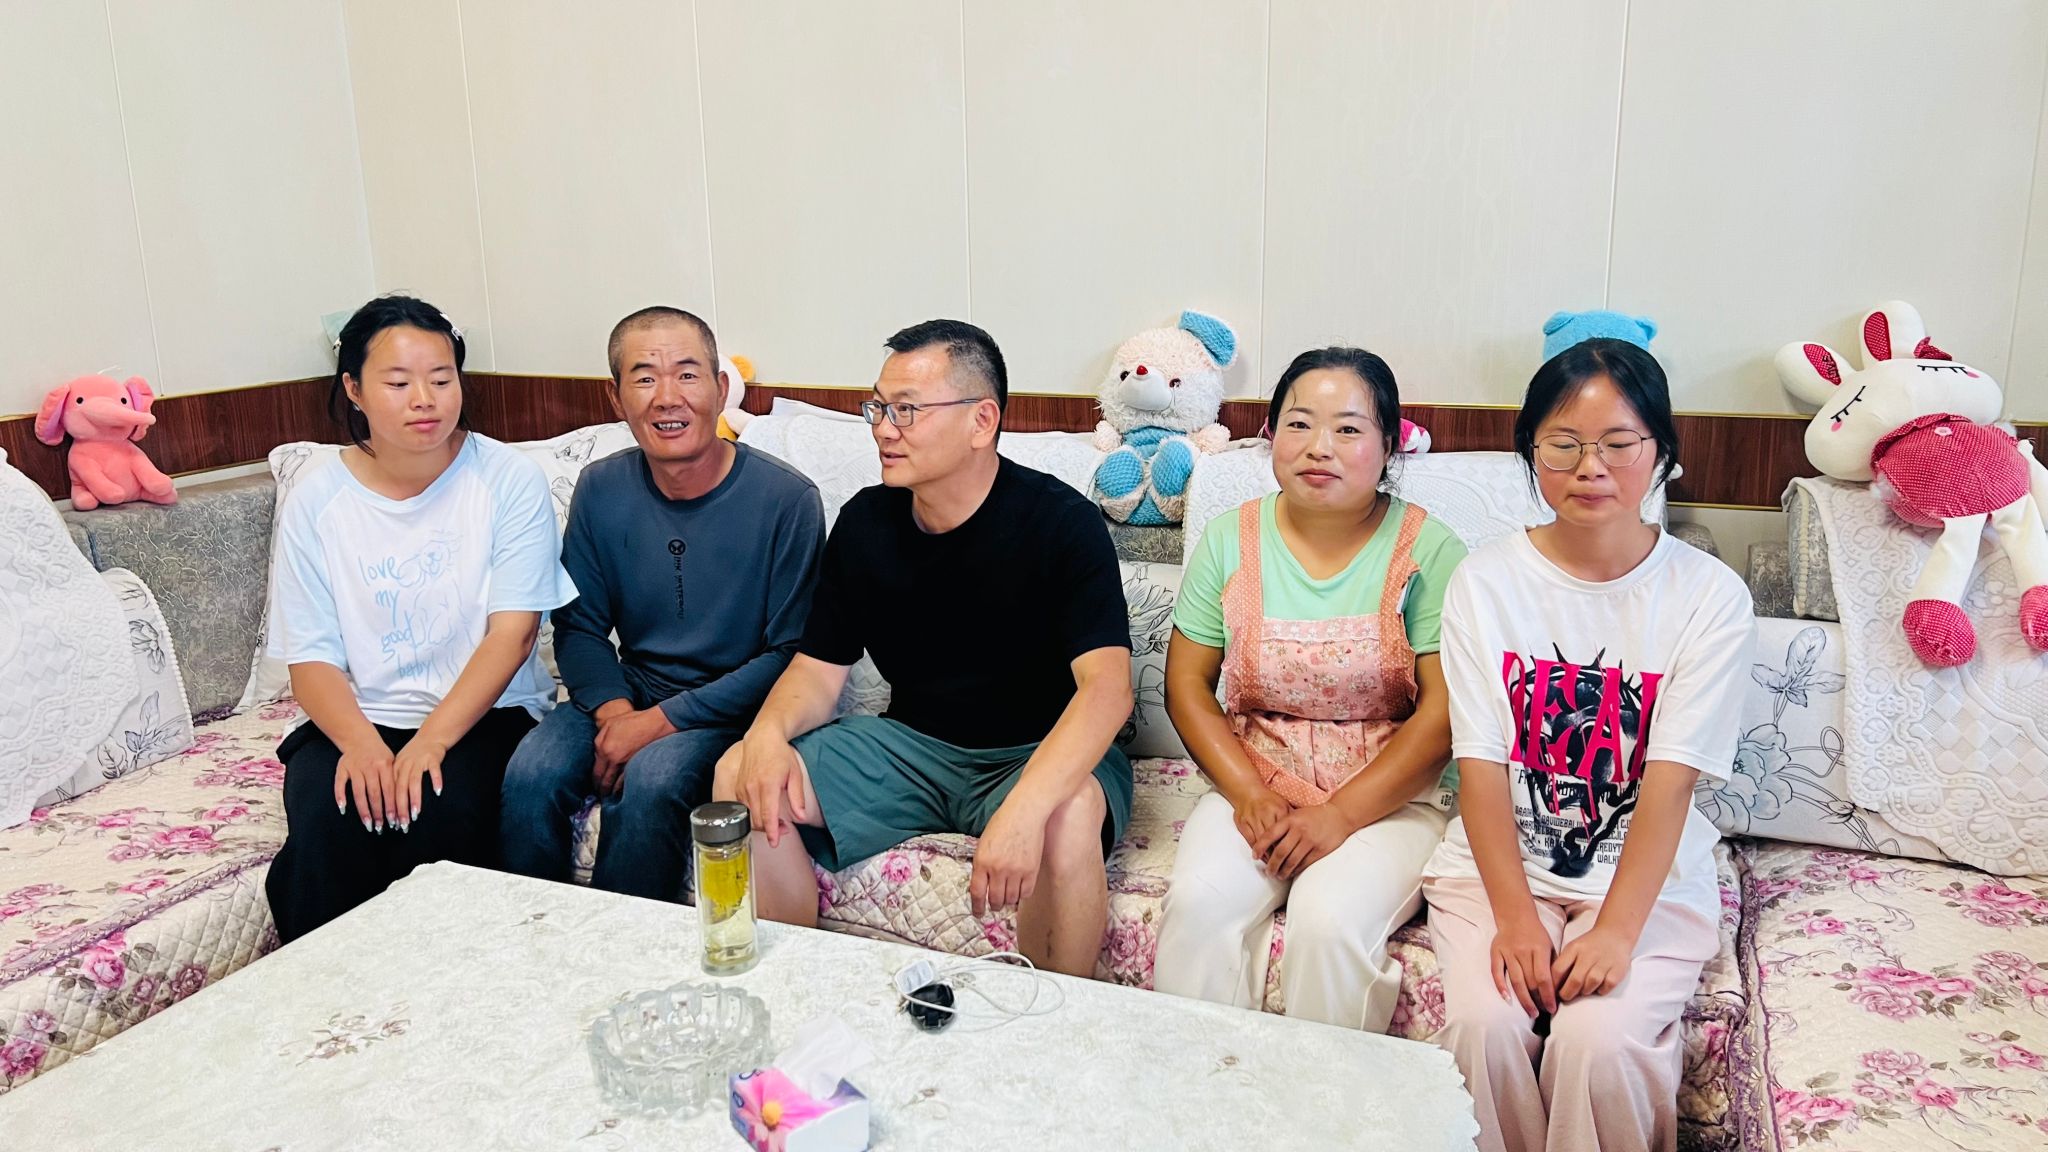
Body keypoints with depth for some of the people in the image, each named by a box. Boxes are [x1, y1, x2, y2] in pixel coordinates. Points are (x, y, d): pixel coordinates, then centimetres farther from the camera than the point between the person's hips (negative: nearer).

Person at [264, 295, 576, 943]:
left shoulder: (508, 480, -3)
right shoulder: (314, 505, 3)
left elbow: (513, 630, -11)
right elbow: (310, 658, -1)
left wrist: (430, 741, -23)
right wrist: (360, 742, -22)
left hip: (484, 714, -2)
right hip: (356, 719, 2)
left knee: (444, 812, -31)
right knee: (325, 821, -28)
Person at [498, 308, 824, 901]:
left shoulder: (786, 498, -13)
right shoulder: (600, 490, 1)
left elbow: (792, 653, -12)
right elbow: (578, 625, 9)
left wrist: (663, 720, -18)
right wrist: (613, 709, -13)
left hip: (734, 707, -4)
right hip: (630, 693, 4)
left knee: (652, 778, -32)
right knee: (531, 771, -23)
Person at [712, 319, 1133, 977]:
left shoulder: (1060, 522, -16)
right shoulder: (866, 521, 1)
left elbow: (1107, 687, -27)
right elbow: (819, 669, 5)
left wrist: (1023, 807, -43)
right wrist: (769, 732, -19)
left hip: (1041, 752, -4)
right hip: (912, 745, 5)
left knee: (1068, 819, -38)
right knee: (742, 780, -12)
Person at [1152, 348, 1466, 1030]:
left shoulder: (1428, 550, -6)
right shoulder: (1230, 540, 3)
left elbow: (1443, 710, -10)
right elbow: (1186, 681, 3)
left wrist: (1341, 815, -17)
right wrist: (1249, 794, -10)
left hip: (1391, 795, -2)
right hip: (1255, 784, 3)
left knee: (1332, 918, -29)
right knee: (1199, 902, -24)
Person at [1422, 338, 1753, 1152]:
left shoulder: (1709, 596, -5)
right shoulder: (1485, 583, -2)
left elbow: (1670, 781, -11)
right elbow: (1482, 765, -7)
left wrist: (1616, 931, -20)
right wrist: (1515, 917, -16)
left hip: (1649, 876, -1)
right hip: (1497, 863, 1)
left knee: (1599, 1040, -25)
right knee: (1487, 1025, -23)